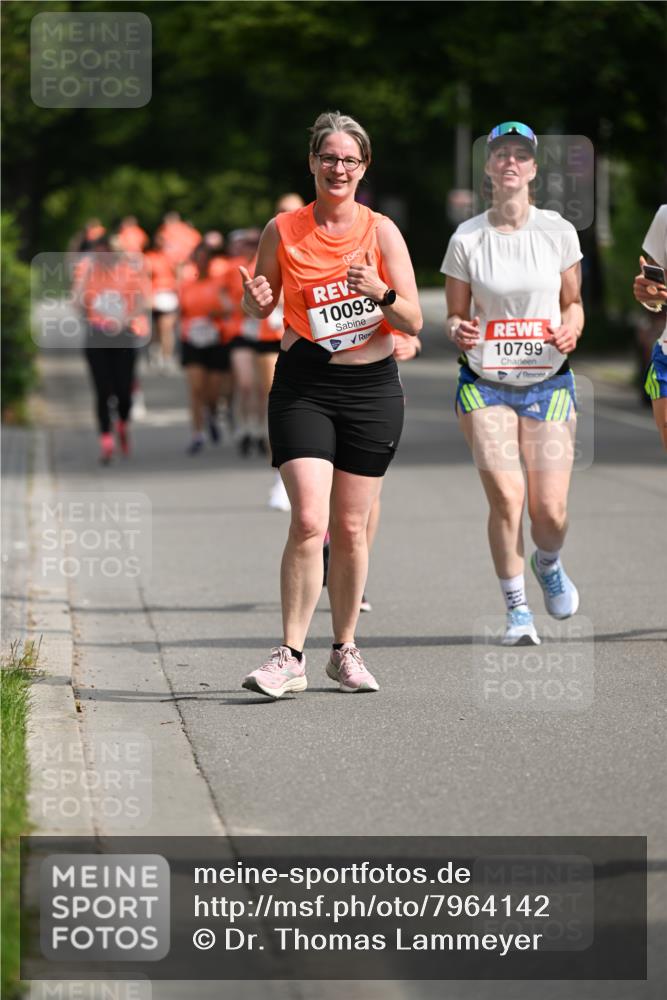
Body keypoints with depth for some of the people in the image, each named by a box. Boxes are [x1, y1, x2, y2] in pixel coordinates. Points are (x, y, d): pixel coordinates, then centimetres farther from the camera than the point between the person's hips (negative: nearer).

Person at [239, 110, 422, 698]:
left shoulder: (381, 231, 0)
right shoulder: (283, 230, 1)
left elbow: (414, 323, 0)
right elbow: (262, 306, 13)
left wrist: (381, 293, -19)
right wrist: (256, 300, -10)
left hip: (373, 389, 1)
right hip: (304, 388, -1)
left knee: (350, 527, 7)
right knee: (309, 522, -15)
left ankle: (345, 650, 21)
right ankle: (290, 657, -12)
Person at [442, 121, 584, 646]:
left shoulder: (559, 232, 0)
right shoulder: (467, 239, -1)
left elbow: (573, 302, 10)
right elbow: (455, 315, 7)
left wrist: (570, 329, -12)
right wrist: (459, 331, -16)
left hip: (549, 383, 1)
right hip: (485, 384, -1)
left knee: (550, 511, -6)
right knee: (506, 496, -17)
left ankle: (549, 563, 31)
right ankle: (517, 609, 0)